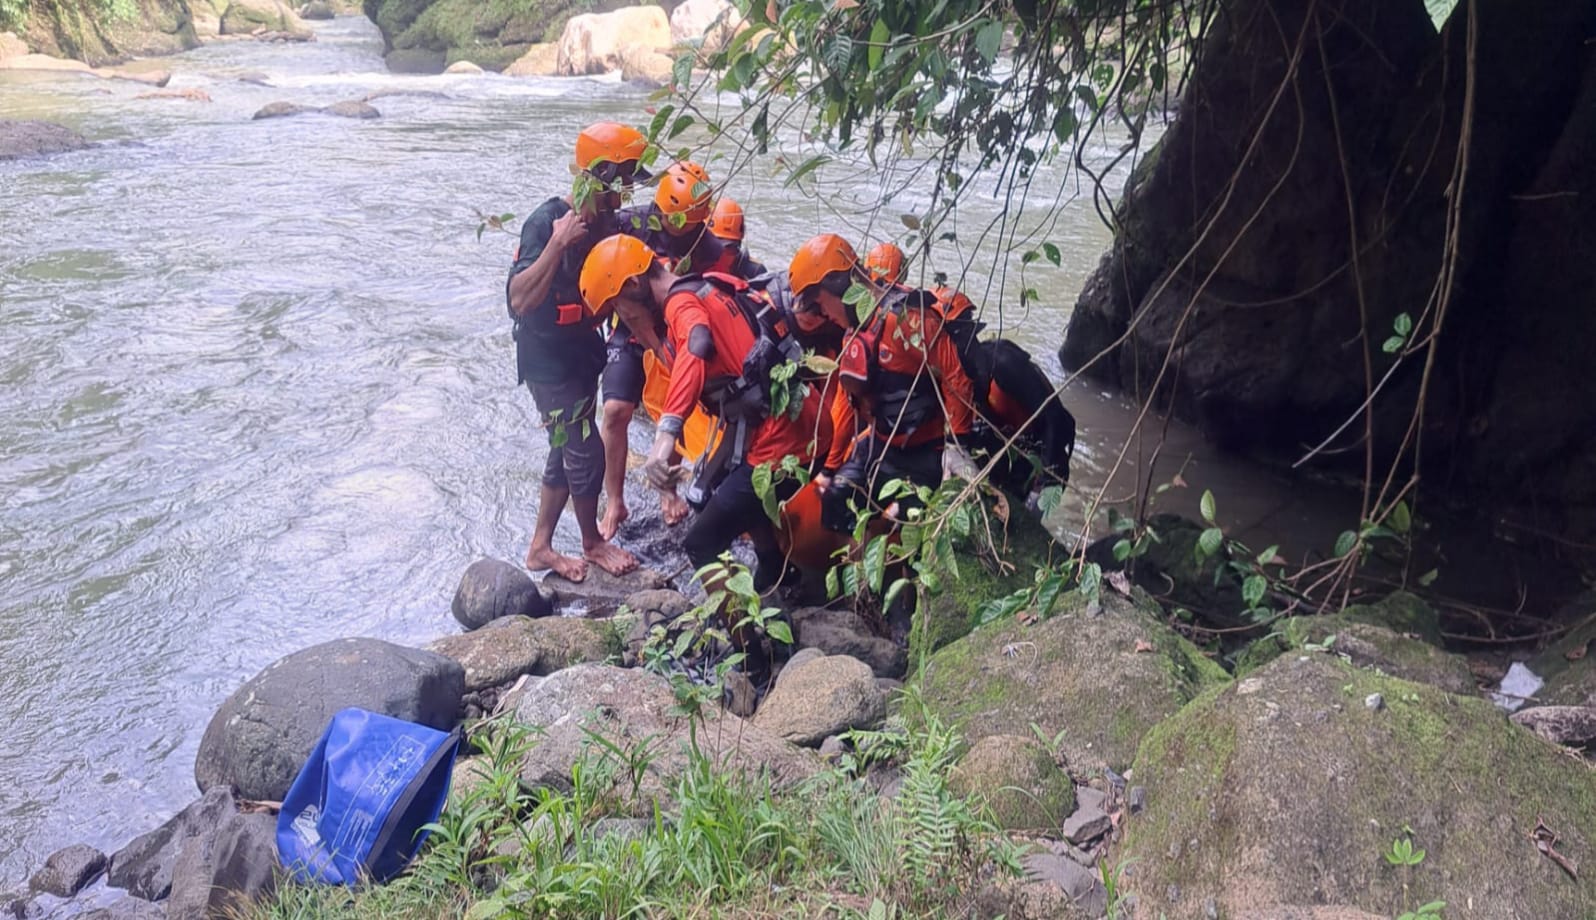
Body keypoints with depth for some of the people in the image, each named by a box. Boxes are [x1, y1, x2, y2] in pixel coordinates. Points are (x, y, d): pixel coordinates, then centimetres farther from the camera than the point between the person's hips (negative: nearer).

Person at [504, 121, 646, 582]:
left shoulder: (605, 220, 1)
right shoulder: (546, 222, -23)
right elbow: (518, 299, -32)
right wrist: (559, 242, -37)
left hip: (582, 351, 8)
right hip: (548, 359, -8)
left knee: (566, 452, 15)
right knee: (586, 452, -1)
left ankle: (540, 548, 28)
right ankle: (592, 542, 22)